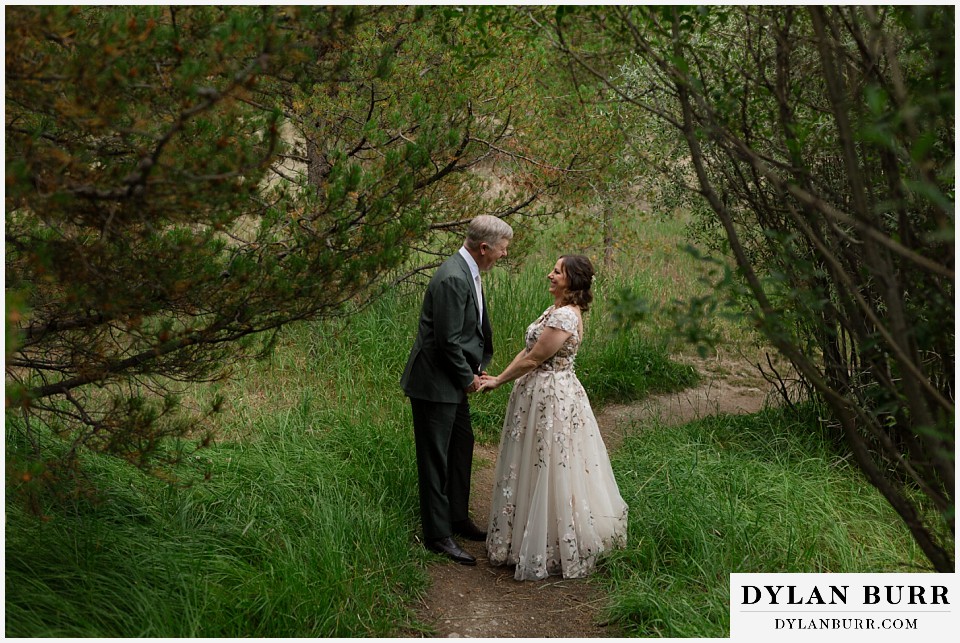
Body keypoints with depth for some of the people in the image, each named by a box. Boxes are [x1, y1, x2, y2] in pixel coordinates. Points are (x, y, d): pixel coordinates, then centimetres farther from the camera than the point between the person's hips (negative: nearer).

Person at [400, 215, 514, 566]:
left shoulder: (468, 272, 7)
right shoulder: (453, 279, -25)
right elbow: (447, 341, -24)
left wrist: (477, 369, 8)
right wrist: (468, 379, -11)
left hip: (453, 382, 10)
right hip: (435, 383, -10)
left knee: (462, 447, 20)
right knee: (436, 459, 0)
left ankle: (458, 519, 35)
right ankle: (438, 536, 11)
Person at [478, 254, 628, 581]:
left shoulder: (565, 317, -22)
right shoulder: (555, 310, 10)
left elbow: (533, 360, -19)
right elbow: (528, 349, 10)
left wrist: (499, 381, -9)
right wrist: (500, 377, 3)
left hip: (551, 398, -10)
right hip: (542, 392, 10)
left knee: (548, 471, 1)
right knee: (536, 468, 18)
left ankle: (547, 550, 13)